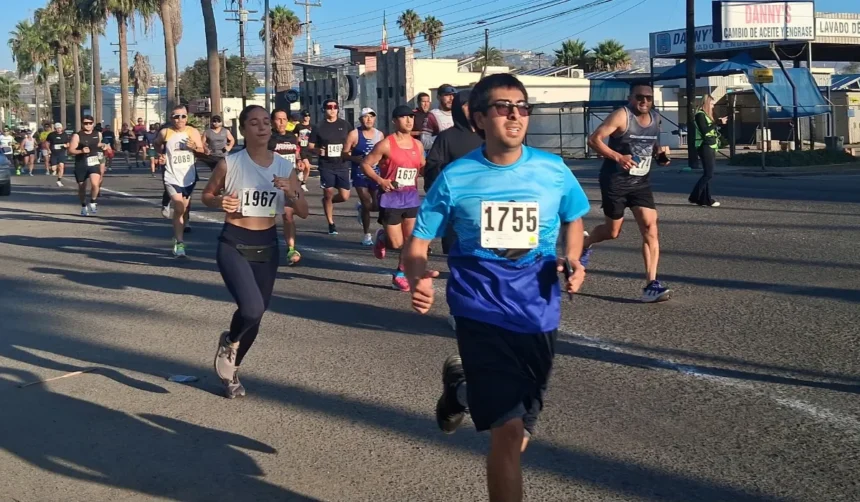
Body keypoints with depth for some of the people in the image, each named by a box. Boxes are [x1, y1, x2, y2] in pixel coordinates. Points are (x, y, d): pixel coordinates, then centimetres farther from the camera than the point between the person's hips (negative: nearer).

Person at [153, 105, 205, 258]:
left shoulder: (193, 132, -2)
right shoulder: (165, 132, -5)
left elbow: (202, 151, -1)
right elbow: (157, 144, 16)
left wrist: (194, 147, -20)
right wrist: (162, 155, 1)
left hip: (189, 177, 3)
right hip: (172, 177, -3)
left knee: (185, 208, 16)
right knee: (179, 209, -16)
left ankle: (178, 236, 37)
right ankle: (179, 243, -12)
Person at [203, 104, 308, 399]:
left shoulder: (284, 168, 0)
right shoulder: (229, 164, -9)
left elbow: (303, 213, 3)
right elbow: (206, 196, 5)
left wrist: (292, 192, -18)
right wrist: (221, 202, -17)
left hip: (267, 245, 4)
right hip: (233, 245, -4)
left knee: (255, 315, 13)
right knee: (252, 309, -25)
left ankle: (232, 369, 40)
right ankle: (229, 342, 11)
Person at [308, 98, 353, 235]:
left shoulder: (345, 125, 4)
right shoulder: (319, 127, 1)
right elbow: (310, 146, 4)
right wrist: (317, 151, -17)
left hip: (342, 165, 1)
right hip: (326, 166, -1)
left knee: (345, 196, -3)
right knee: (328, 194, 1)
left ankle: (328, 202, 30)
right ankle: (331, 224, 16)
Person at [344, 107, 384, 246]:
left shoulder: (380, 134, 8)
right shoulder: (354, 134, -5)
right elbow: (345, 153, -6)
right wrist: (355, 158, -23)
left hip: (376, 173, 4)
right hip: (360, 174, -4)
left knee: (377, 205, 0)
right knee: (367, 204, -7)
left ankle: (360, 207, 36)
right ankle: (367, 235, 9)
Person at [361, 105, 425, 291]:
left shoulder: (418, 145, 8)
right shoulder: (386, 145, -10)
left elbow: (423, 168, 21)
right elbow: (365, 164, -6)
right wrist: (380, 180, -17)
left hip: (412, 196, 5)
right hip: (391, 197, -5)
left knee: (410, 241, 3)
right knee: (396, 243, -4)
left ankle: (400, 275, 17)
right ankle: (381, 237, 31)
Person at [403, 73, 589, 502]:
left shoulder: (554, 171, -4)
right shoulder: (455, 178, -8)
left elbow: (573, 218, 16)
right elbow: (418, 243, -4)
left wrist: (572, 258, -4)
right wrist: (418, 281, -26)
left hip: (539, 313, 3)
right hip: (482, 312, -3)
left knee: (521, 432, 19)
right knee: (509, 429, -13)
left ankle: (463, 384, 49)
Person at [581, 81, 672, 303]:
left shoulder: (655, 118, 7)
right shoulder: (621, 116, -14)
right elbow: (594, 139, -18)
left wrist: (660, 151, 1)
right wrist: (618, 157, -29)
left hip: (641, 182, 5)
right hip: (615, 181, -5)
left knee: (650, 229, -10)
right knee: (613, 231, 8)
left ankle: (651, 285, -11)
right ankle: (585, 243, 44)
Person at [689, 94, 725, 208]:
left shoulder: (707, 115, 20)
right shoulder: (700, 114, -10)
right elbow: (704, 130, -20)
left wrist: (719, 122, 11)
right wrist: (718, 122, -19)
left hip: (710, 147, 10)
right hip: (705, 147, -10)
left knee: (707, 174, 7)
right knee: (708, 174, -11)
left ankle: (706, 199, 7)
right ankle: (694, 197, -8)